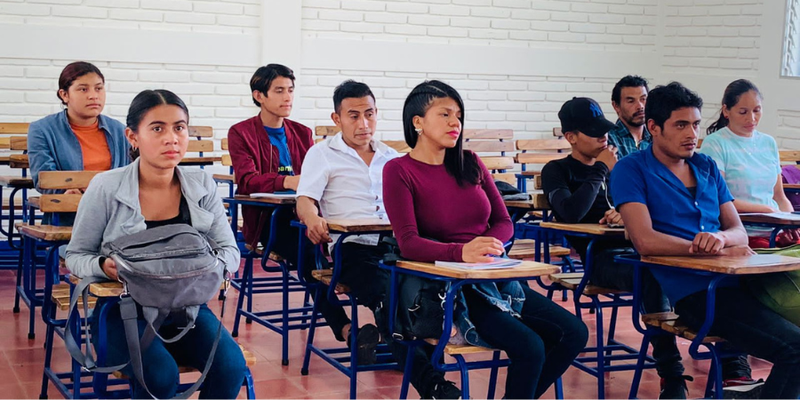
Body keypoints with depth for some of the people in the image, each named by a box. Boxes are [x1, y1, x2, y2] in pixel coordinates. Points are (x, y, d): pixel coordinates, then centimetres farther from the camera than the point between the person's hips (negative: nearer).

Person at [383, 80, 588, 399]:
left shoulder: (470, 163, 11)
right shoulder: (399, 171, -6)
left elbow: (503, 222, 11)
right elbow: (408, 243, -16)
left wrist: (486, 247, -12)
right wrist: (462, 252, -34)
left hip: (494, 279, 6)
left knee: (573, 332, -8)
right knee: (529, 346, -25)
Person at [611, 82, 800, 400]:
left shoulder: (706, 167, 20)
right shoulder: (632, 170, 1)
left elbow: (739, 232, 13)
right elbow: (645, 241, -12)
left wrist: (721, 237, -12)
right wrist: (720, 252, -10)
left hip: (736, 278, 6)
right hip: (695, 291, -6)